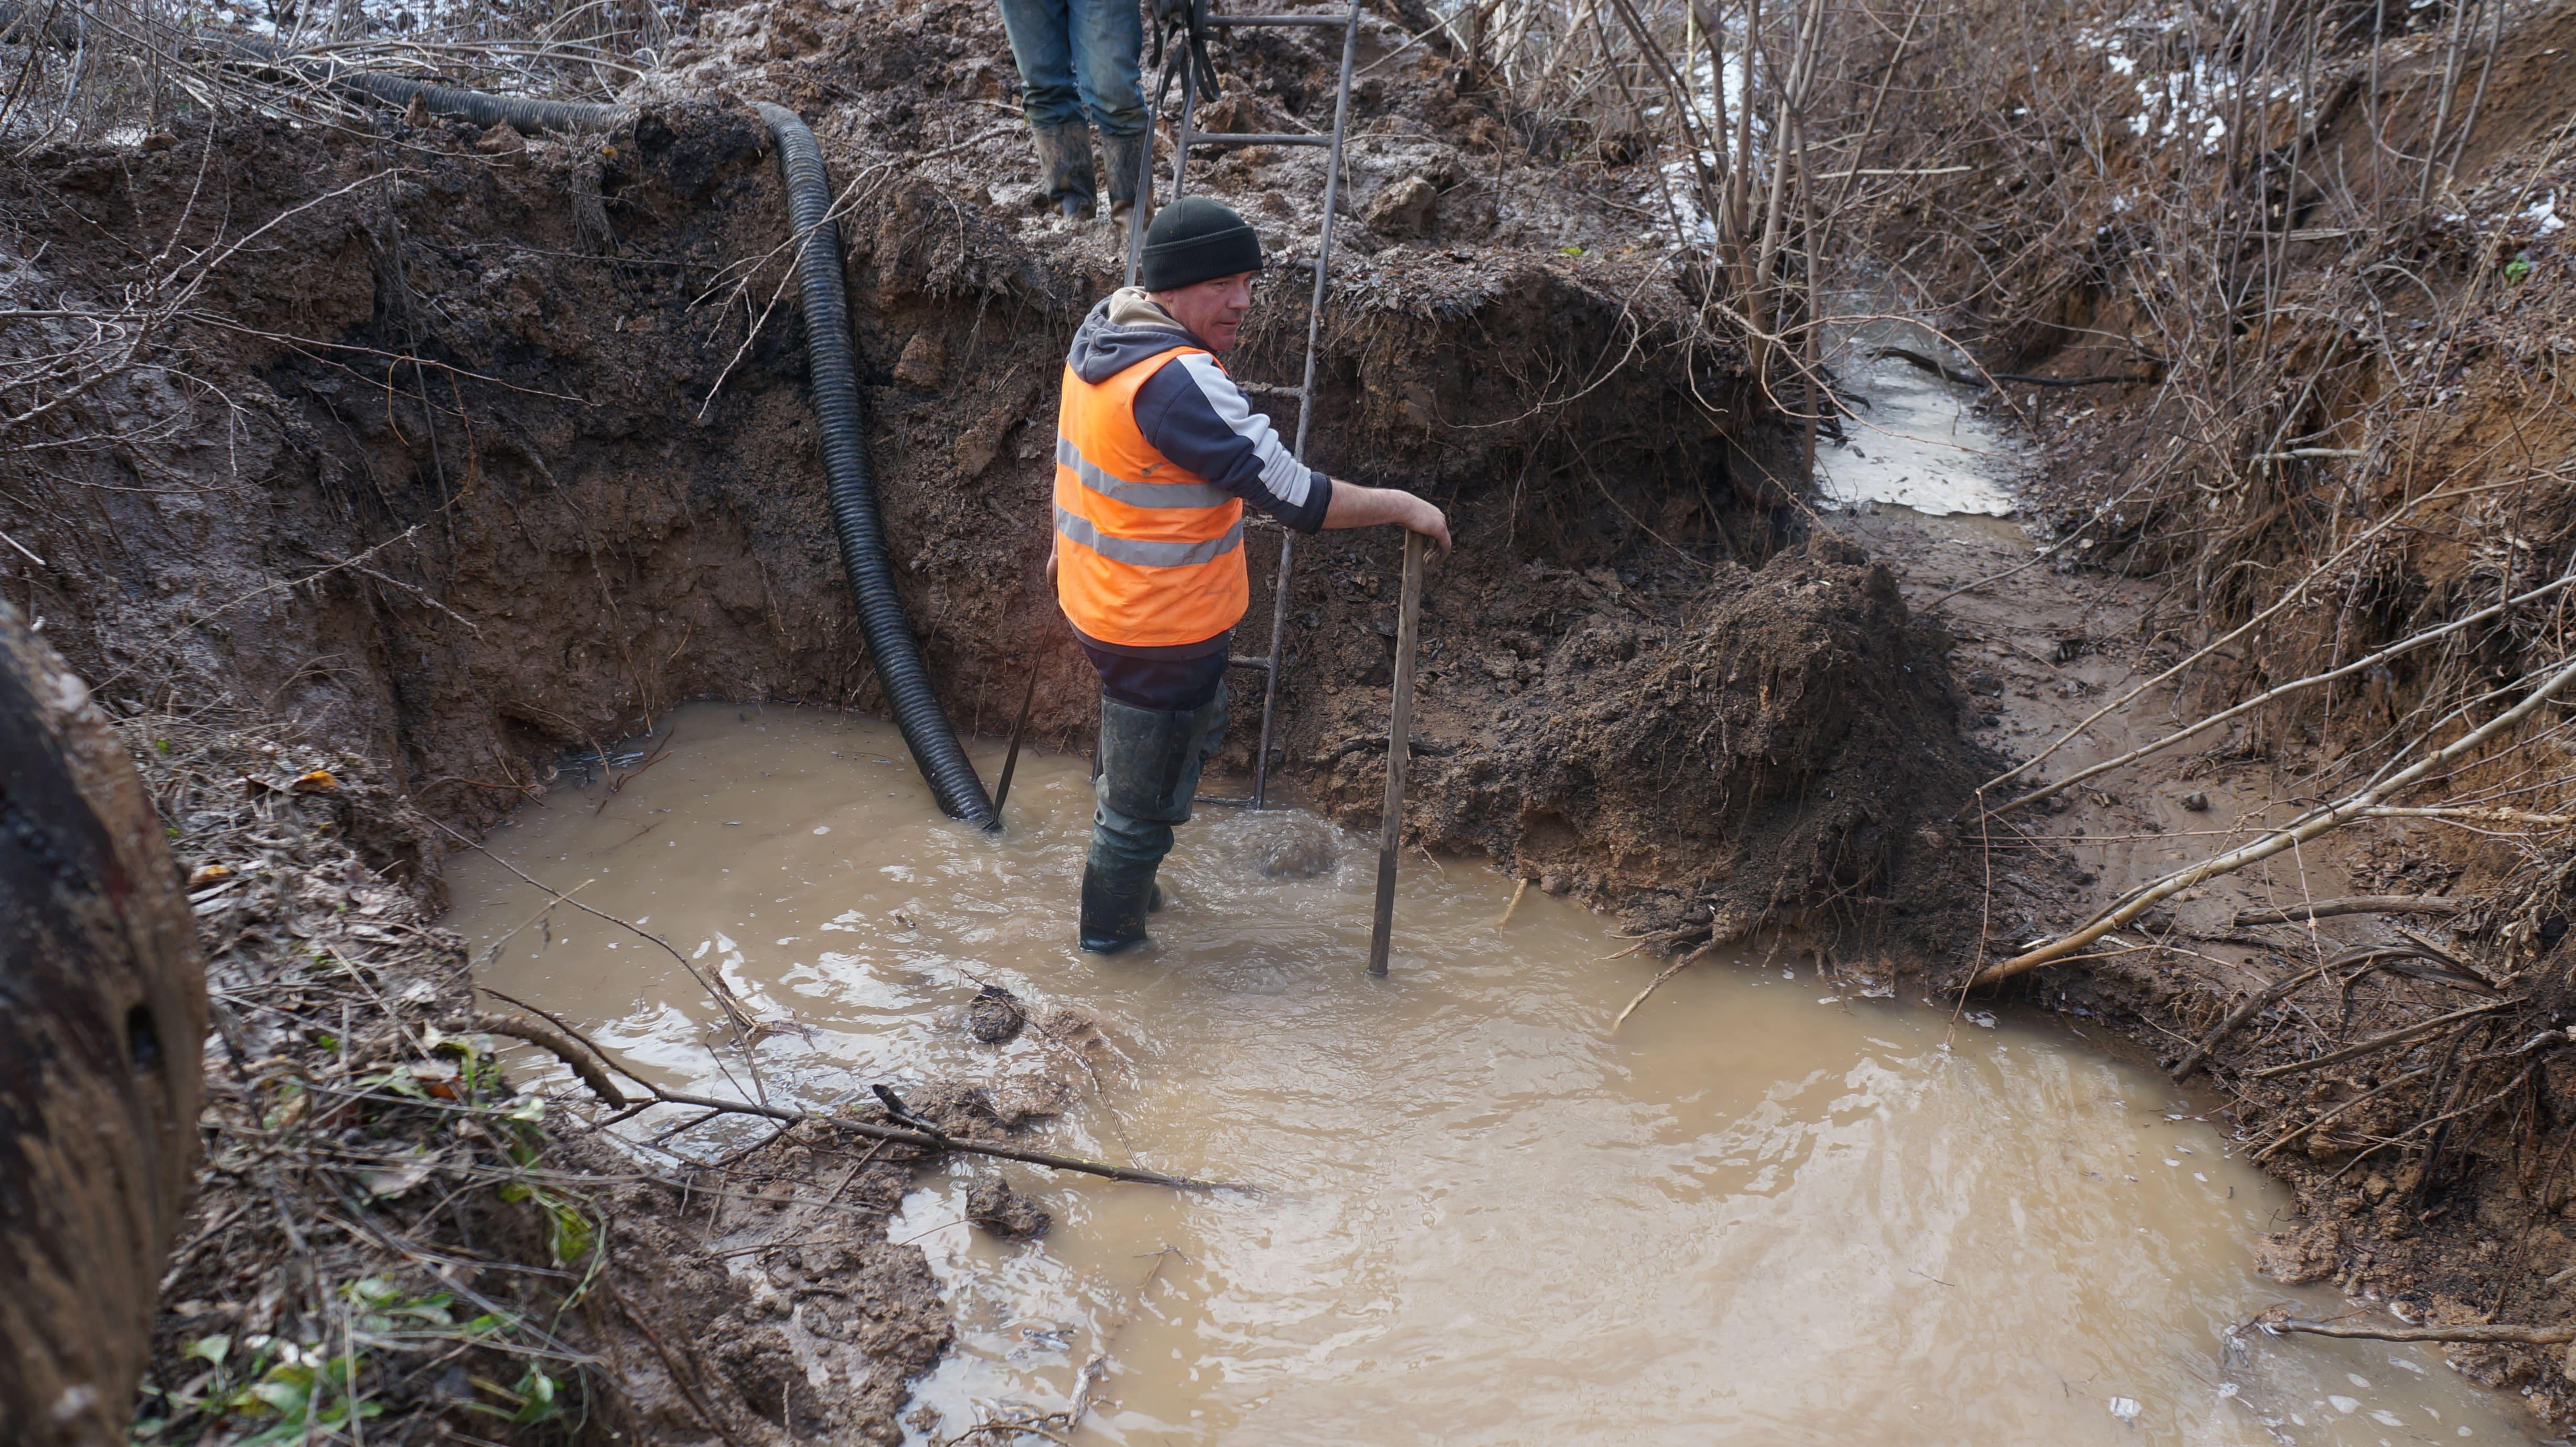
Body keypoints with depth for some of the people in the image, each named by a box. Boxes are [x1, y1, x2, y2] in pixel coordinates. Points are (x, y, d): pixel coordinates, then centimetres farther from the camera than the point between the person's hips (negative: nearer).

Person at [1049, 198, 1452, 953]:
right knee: (1145, 795, 11)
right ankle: (1112, 933, 32)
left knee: (1198, 724, 33)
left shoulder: (1102, 327, 0)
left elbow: (1080, 450, 17)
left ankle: (1125, 873, 48)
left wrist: (1067, 541, 31)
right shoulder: (1178, 381, -30)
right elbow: (1292, 494, -29)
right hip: (1162, 629, -10)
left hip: (1101, 598, 10)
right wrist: (1402, 506, -17)